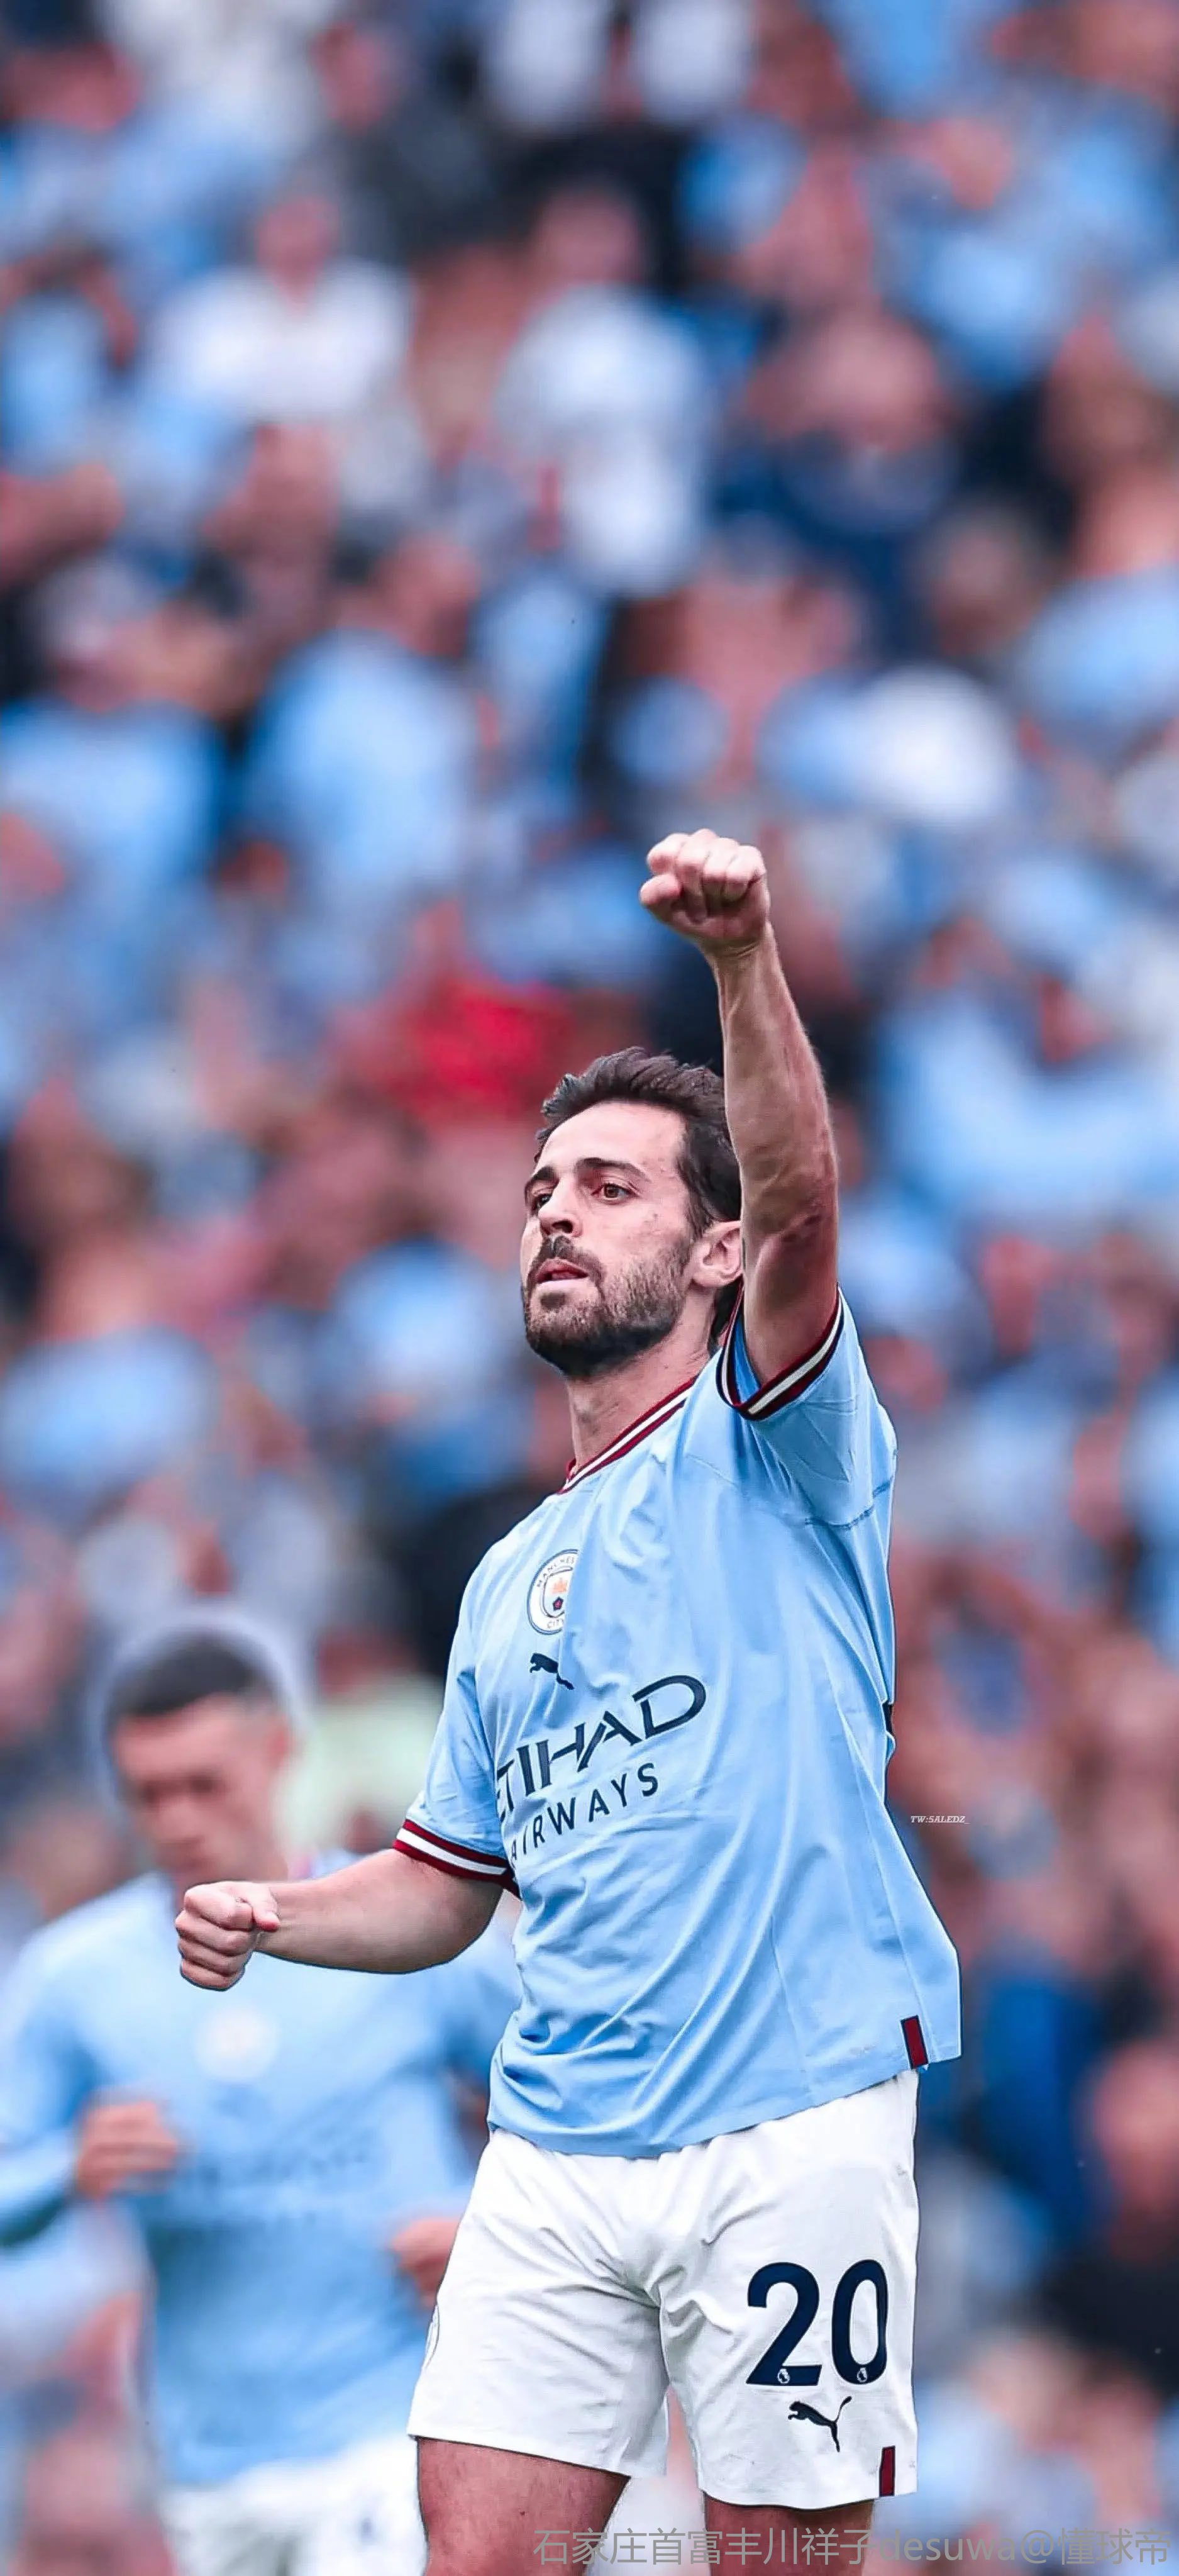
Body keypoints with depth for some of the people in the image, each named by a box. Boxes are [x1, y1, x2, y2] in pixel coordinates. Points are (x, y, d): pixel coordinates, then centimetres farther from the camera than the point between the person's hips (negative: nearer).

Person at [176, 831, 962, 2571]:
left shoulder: (769, 1451, 3)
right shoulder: (511, 1581, 21)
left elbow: (796, 1207, -18)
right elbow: (450, 1881, 27)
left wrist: (744, 958, -34)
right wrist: (273, 1918, 7)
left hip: (790, 2132, -5)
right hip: (557, 2151, 5)